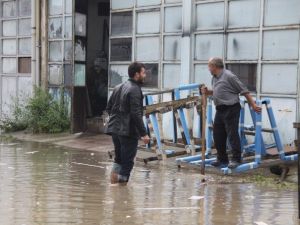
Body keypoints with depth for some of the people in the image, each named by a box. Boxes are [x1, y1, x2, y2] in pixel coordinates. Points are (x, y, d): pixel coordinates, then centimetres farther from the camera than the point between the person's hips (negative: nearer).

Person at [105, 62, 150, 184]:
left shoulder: (118, 87, 13)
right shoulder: (135, 90, -13)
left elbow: (108, 108, 17)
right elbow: (136, 114, -20)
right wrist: (143, 133, -19)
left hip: (114, 129, 8)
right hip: (128, 131, -8)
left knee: (118, 159, 19)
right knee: (127, 162, 0)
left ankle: (113, 182, 13)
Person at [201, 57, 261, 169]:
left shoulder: (229, 76, -14)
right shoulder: (214, 78, 12)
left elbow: (244, 91, -12)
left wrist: (253, 105, -12)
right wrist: (207, 92, 5)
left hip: (231, 109, -9)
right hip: (220, 110, 9)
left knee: (232, 134, -6)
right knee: (218, 135, 11)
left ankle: (236, 159, 0)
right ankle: (222, 159, 21)